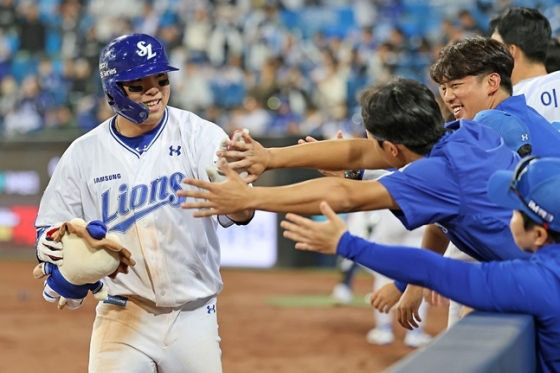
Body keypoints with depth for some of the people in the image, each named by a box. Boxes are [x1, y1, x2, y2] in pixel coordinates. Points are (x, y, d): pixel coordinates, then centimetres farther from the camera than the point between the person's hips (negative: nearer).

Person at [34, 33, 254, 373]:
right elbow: (50, 233, 6)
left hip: (194, 317, 0)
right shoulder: (84, 154, -2)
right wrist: (51, 249, -18)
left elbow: (240, 214, -19)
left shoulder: (200, 136, -7)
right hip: (121, 318, 0)